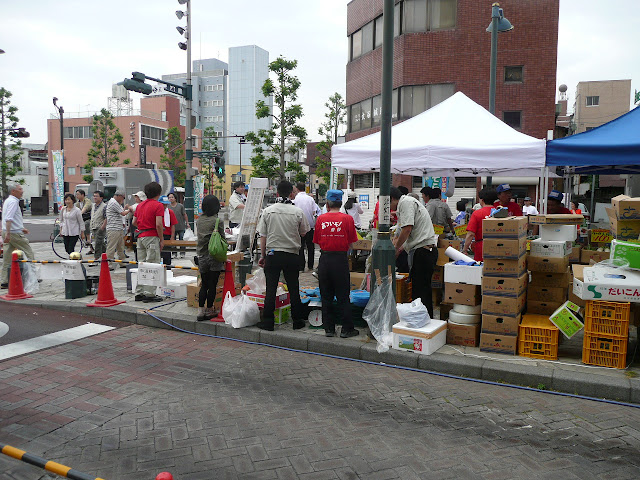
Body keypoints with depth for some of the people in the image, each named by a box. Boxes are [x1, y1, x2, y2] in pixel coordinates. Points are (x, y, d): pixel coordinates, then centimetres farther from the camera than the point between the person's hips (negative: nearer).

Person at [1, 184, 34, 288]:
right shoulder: (13, 202, -14)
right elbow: (9, 219, -24)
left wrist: (21, 228, 34)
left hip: (9, 233, 10)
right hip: (15, 233, -10)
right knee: (29, 254, 0)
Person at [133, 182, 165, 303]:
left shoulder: (140, 205, 15)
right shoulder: (158, 205, -9)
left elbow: (134, 221, 15)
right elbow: (158, 224, -16)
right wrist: (162, 239, -7)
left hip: (140, 237, 7)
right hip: (152, 237, -7)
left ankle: (139, 293, 14)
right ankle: (150, 294, -4)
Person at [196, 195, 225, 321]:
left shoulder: (199, 220, 4)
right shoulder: (218, 221, -12)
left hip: (201, 257, 5)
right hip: (214, 257, -5)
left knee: (204, 285, 11)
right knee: (212, 285, 4)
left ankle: (200, 311, 8)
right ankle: (209, 311, 12)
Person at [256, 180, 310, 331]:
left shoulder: (268, 211, -3)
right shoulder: (298, 212, -6)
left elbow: (263, 236, 1)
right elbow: (303, 233, 7)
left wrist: (263, 255, 10)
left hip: (272, 254, 0)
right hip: (292, 255, 0)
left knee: (271, 289, 6)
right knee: (293, 289, 10)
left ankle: (268, 322, 11)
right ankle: (297, 321, 18)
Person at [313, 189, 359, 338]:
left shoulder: (320, 219, -1)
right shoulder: (347, 218, -5)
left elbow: (317, 241, 5)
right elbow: (351, 242, -1)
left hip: (325, 258, 2)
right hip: (341, 258, -2)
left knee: (326, 296, 11)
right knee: (343, 296, 6)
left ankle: (329, 328, 16)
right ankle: (346, 329, 11)